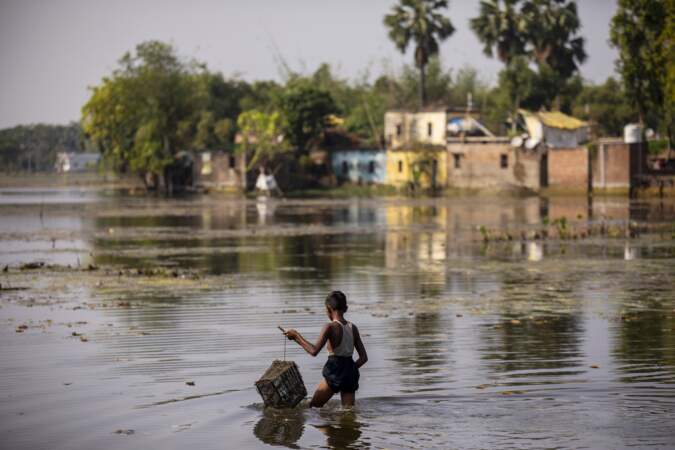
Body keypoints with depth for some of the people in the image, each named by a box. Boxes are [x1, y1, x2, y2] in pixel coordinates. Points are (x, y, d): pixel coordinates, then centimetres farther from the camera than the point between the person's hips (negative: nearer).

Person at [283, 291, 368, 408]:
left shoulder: (330, 327, -11)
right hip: (351, 374, 5)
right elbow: (364, 358, 8)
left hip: (334, 372, -5)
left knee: (313, 408, 7)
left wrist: (296, 336, -10)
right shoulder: (353, 328, 7)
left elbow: (314, 351, -20)